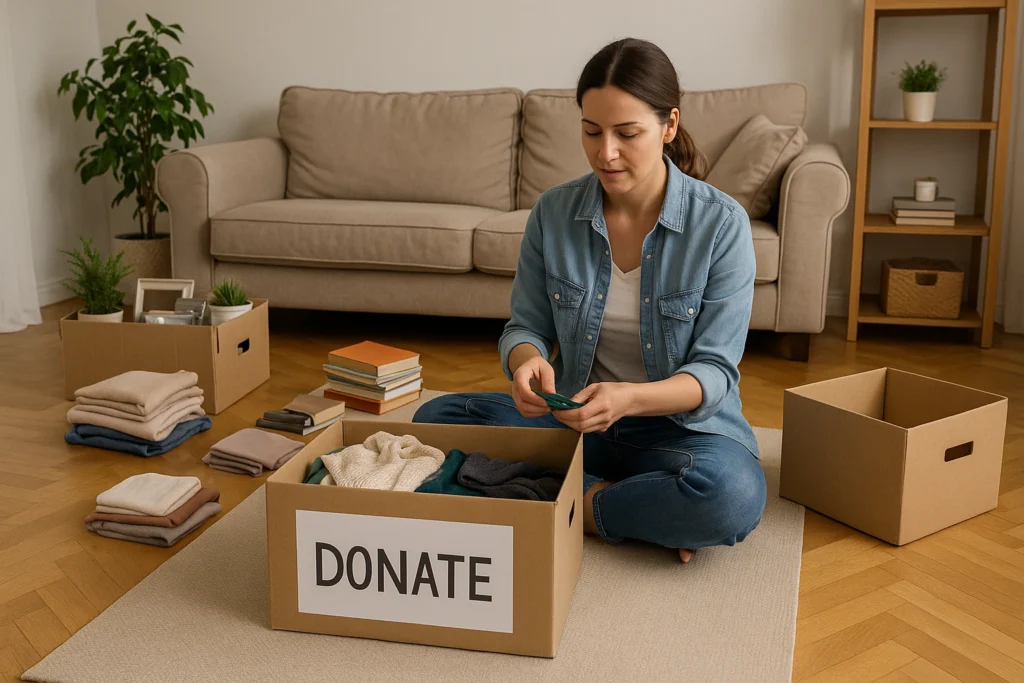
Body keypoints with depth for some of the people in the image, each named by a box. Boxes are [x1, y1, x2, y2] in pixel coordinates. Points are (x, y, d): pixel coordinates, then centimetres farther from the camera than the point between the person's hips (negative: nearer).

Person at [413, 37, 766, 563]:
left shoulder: (721, 223, -12)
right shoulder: (553, 213, -4)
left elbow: (715, 372, -14)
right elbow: (526, 327, 3)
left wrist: (628, 399, -34)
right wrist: (528, 362, -24)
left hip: (683, 424, -4)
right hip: (574, 418, 4)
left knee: (731, 494, -37)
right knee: (434, 418, -17)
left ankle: (578, 505, -12)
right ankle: (634, 505, -17)